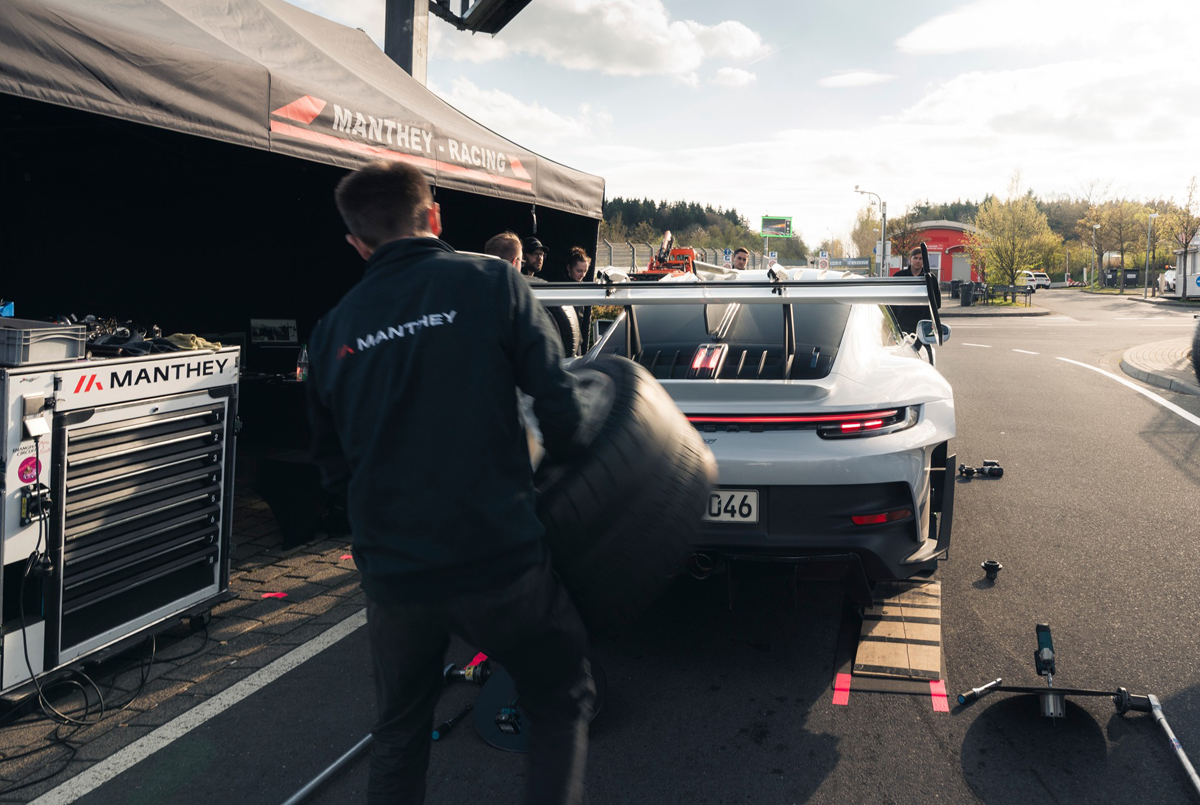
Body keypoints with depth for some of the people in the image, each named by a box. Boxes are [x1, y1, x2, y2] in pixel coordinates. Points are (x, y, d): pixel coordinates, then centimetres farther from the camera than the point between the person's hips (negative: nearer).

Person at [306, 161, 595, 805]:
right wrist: (566, 464, 10)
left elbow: (332, 467, 12)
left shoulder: (332, 328, 5)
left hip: (393, 575, 4)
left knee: (398, 736, 23)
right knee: (564, 708, 18)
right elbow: (557, 402, -10)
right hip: (499, 559, -3)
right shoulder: (491, 283, -6)